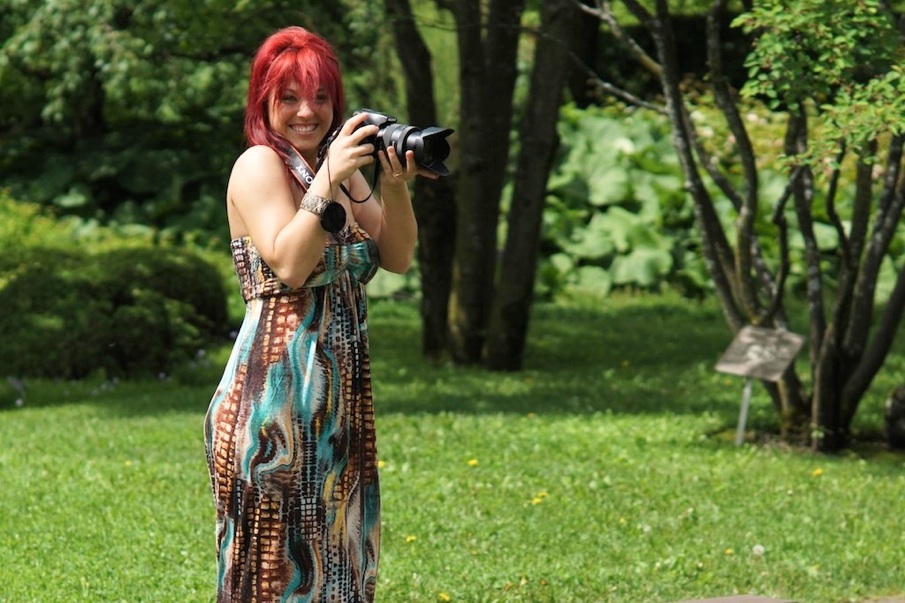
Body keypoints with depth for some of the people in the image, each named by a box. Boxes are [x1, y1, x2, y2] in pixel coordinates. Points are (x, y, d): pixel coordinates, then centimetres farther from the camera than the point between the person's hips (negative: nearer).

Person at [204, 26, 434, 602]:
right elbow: (288, 265, -19)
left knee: (335, 554, 10)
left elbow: (397, 257, 7)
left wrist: (395, 186, -9)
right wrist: (329, 181, -23)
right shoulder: (259, 165, -7)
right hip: (277, 395, -8)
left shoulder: (341, 167, 14)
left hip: (339, 398, 8)